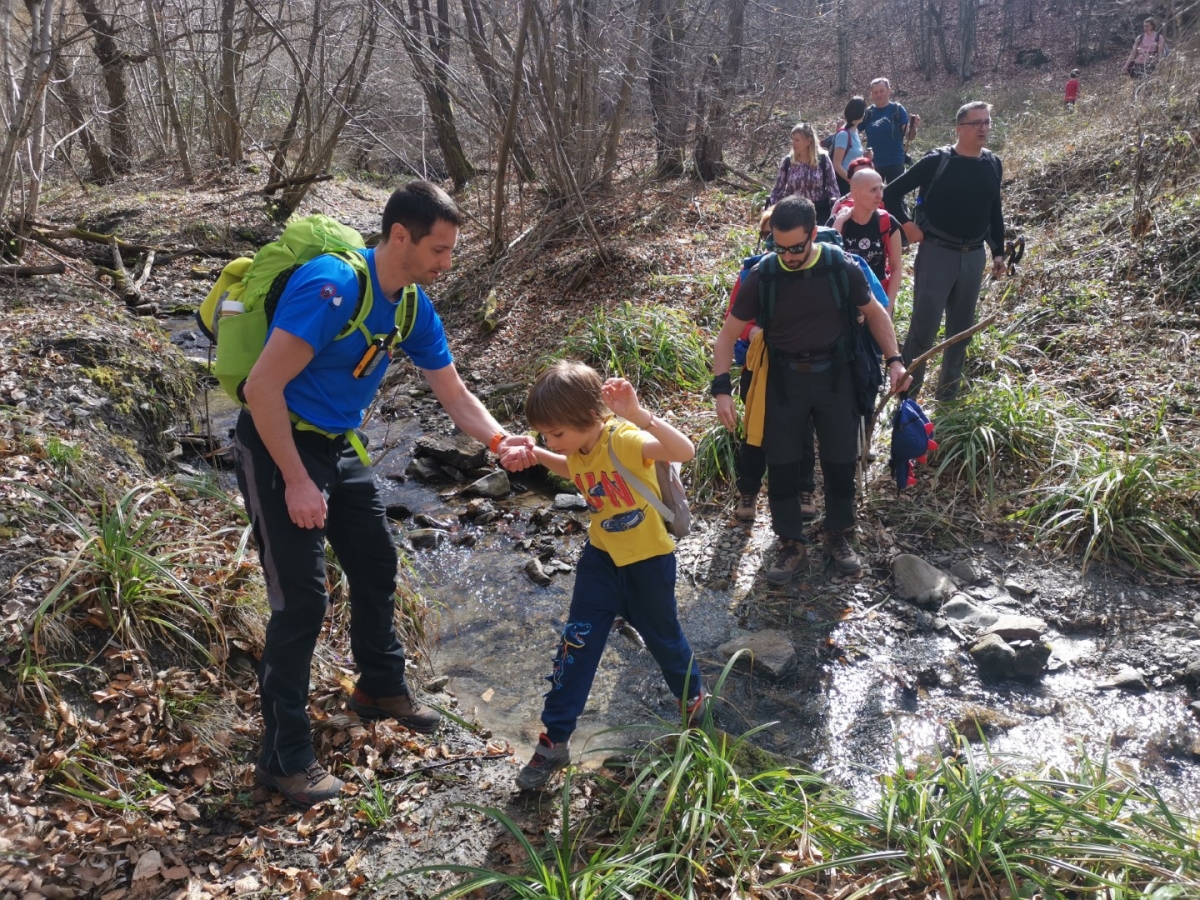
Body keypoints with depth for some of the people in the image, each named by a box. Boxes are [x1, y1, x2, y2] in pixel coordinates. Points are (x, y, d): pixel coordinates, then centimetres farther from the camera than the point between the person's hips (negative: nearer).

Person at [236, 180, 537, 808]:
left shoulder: (414, 308, -1)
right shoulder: (333, 286, -27)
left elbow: (454, 394, 5)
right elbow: (262, 388, -28)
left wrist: (499, 442, -14)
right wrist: (297, 481, -25)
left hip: (338, 448, 9)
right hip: (277, 447, -8)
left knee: (376, 567, 17)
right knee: (301, 601, -7)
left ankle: (382, 687, 40)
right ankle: (284, 756, 7)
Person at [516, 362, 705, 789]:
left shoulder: (625, 439, -29)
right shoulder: (579, 449, -8)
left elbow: (684, 451, -46)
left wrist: (639, 414, -59)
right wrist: (537, 456, 3)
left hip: (649, 561, -5)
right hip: (601, 557, 5)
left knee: (663, 636, 16)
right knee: (576, 643, 1)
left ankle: (693, 699, 47)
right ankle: (555, 740, 11)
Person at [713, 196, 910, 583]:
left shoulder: (841, 267, -12)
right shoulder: (762, 275, -12)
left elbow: (874, 312, 6)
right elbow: (728, 334, -6)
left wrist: (894, 360, -3)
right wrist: (722, 388, -16)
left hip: (834, 375, 0)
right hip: (783, 378, 0)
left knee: (840, 459, 10)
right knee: (781, 464, 5)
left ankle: (838, 534, 33)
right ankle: (792, 545, 22)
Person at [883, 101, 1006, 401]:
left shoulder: (993, 164, 7)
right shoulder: (937, 160, -8)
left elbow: (995, 211, 17)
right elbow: (892, 192, -4)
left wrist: (998, 252, 15)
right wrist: (906, 224, -8)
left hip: (973, 257, 5)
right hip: (936, 254, -5)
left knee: (961, 328, 13)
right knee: (924, 327, -7)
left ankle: (948, 391, 27)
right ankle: (907, 391, 7)